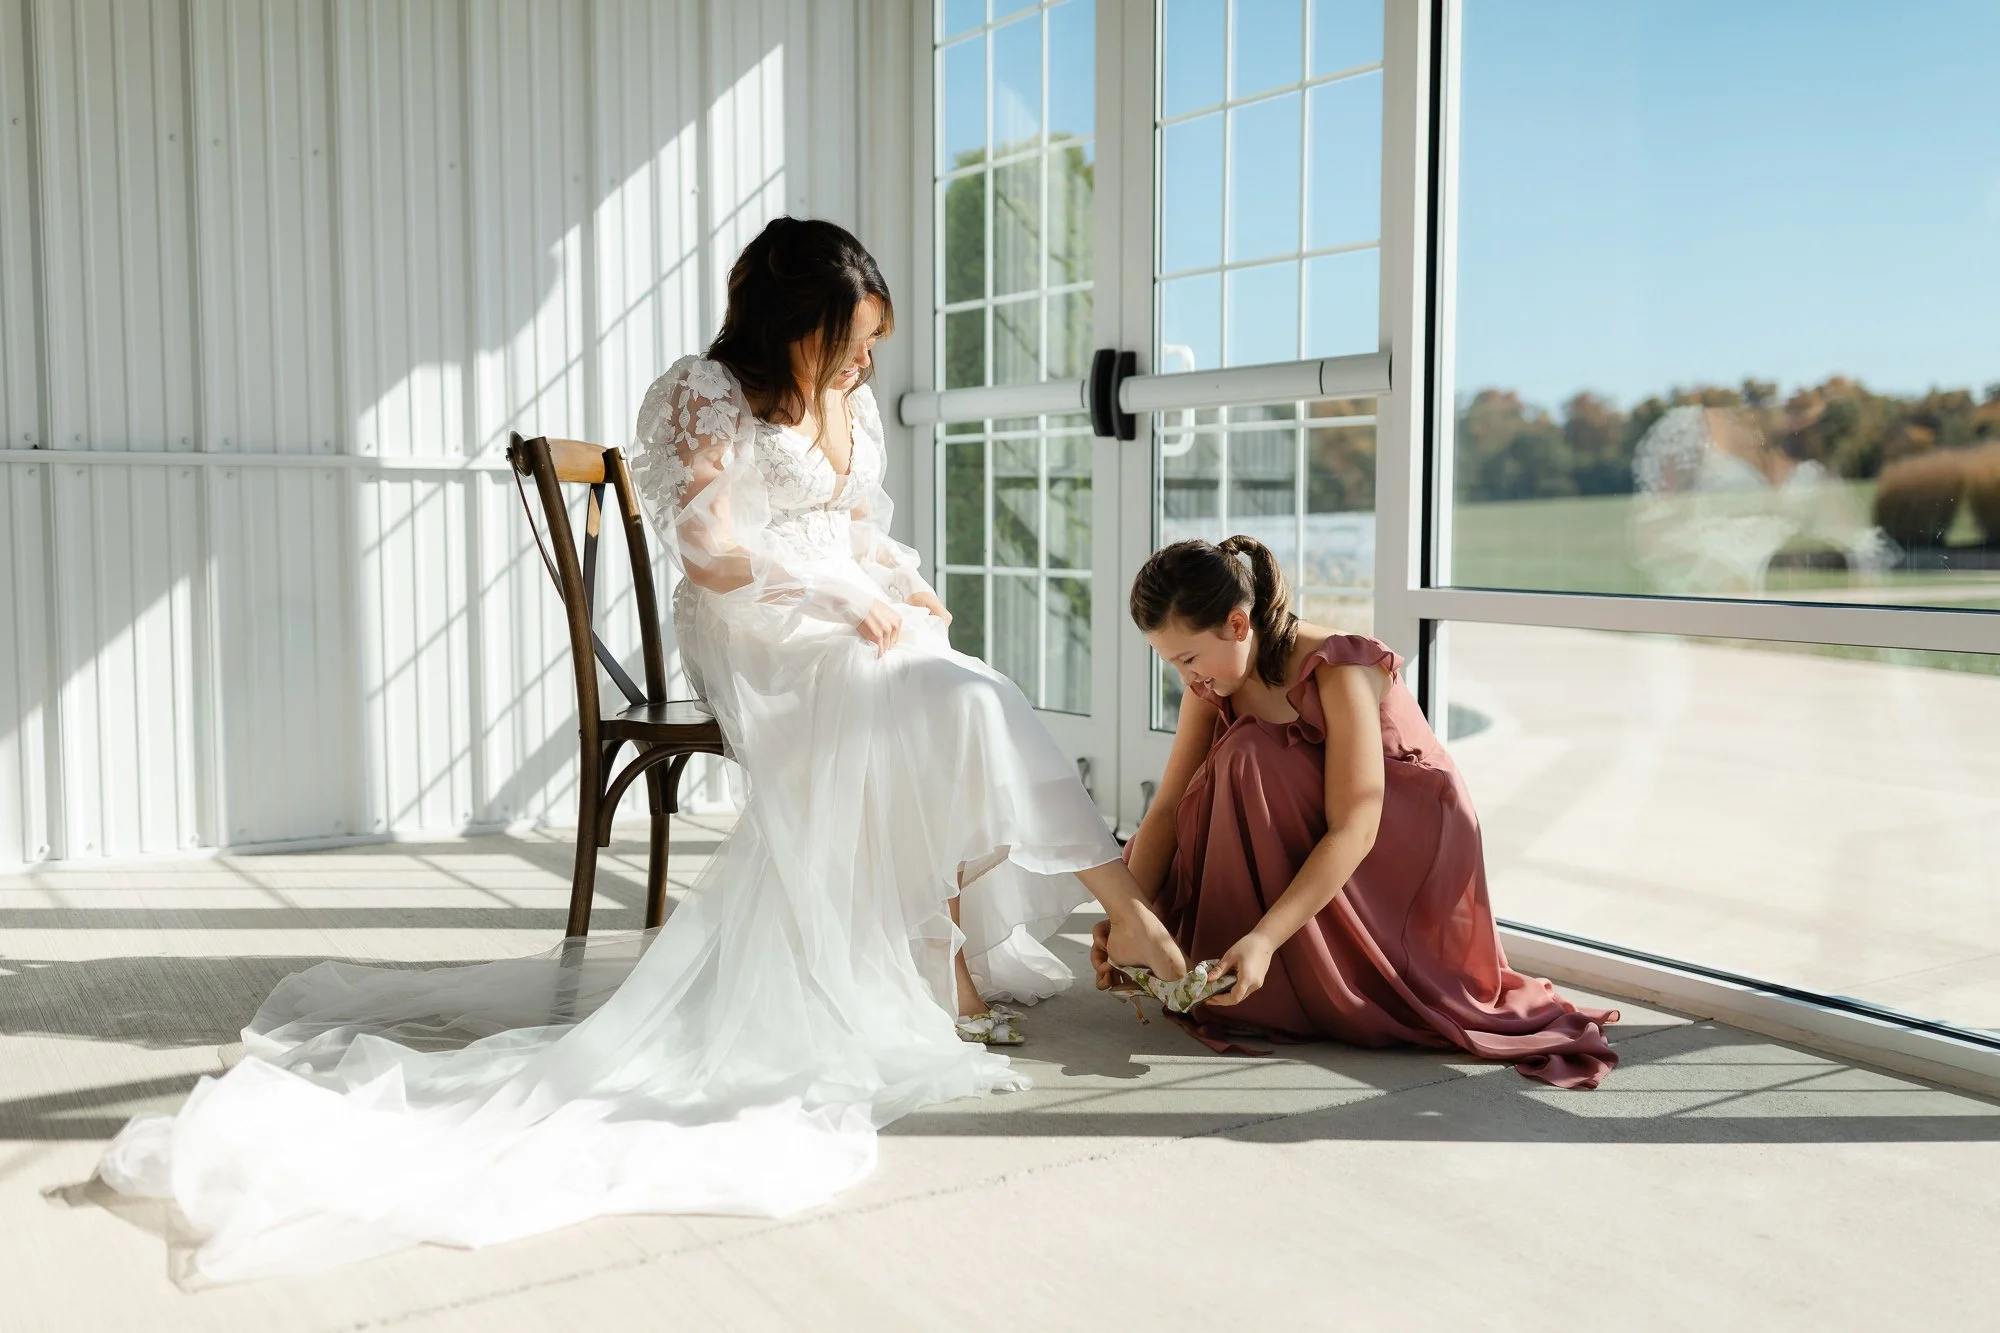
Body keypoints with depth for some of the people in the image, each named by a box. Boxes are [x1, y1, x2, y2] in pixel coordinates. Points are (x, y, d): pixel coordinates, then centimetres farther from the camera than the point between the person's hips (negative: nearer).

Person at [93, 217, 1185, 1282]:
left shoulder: (853, 403, 21)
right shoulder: (704, 395, -2)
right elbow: (711, 554, -10)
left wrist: (908, 585, 4)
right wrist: (845, 602, -12)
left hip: (859, 630, 7)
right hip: (757, 639, -7)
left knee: (950, 709, -26)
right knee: (949, 707, -31)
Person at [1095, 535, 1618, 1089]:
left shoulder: (1339, 673, -29)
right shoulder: (1214, 683, -9)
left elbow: (1355, 831, -34)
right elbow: (1169, 808, -11)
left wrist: (1264, 938, -43)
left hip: (1408, 847, -7)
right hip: (1300, 841, 7)